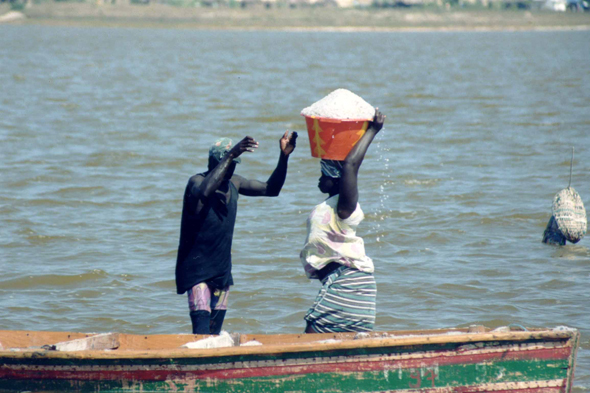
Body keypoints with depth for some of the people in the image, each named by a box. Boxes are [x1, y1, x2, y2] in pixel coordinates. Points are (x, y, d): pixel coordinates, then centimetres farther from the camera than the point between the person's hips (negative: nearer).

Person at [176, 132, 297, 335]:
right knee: (202, 333, -19)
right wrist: (230, 155, -43)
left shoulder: (234, 183, 8)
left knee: (215, 333, 7)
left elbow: (270, 189, 16)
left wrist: (284, 157, 1)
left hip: (222, 270, 7)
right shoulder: (197, 181, -14)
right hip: (197, 270, -7)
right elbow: (203, 192, -39)